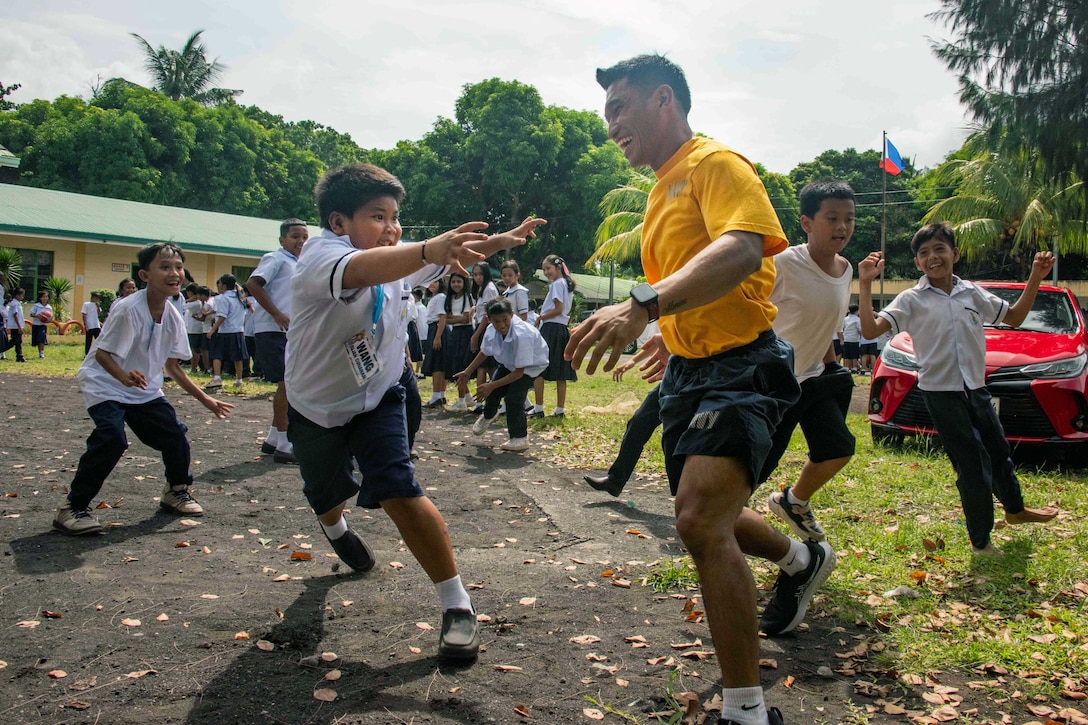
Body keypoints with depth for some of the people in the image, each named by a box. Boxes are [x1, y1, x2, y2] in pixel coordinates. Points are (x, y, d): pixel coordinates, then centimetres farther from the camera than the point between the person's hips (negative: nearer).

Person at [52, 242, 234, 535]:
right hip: (105, 384, -7)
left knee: (174, 432, 1)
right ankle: (73, 508, -12)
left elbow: (172, 366, 6)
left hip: (145, 390, 7)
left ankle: (177, 491, 27)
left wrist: (205, 399, 6)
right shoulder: (128, 309, -25)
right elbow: (103, 353, -23)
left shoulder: (173, 318, -4)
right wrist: (125, 377, -42)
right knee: (111, 439, -25)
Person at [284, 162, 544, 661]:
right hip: (316, 407, -2)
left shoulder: (399, 257, -10)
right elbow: (363, 270, -54)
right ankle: (335, 529, 62)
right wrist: (430, 249, -71)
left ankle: (457, 606, -13)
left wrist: (501, 240, -8)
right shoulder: (322, 255, -30)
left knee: (398, 493, -18)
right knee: (327, 495, 22)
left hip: (378, 398, 2)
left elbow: (451, 259, 7)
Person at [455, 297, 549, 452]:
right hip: (508, 362, 6)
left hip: (531, 365, -6)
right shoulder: (491, 330, -23)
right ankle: (488, 415, 42)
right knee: (492, 391, 4)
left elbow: (519, 372, -33)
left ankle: (520, 438, 1)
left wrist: (491, 385, -31)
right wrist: (468, 372, -1)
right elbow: (484, 352, 1)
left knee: (514, 397, -19)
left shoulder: (522, 335, -41)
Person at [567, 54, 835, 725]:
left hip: (742, 366, -10)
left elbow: (740, 250, -33)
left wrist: (645, 305, -46)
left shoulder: (716, 163, -13)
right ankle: (801, 560, 52)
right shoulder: (663, 190, 16)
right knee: (706, 518, 22)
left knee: (701, 519, -26)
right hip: (688, 371, 10)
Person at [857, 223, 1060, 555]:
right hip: (941, 393, -5)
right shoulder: (912, 300, -8)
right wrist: (865, 285, -26)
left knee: (999, 452, 23)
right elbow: (870, 330, -20)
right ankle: (980, 541, 11)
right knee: (973, 467, -6)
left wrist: (1035, 278, 10)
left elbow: (1014, 318, 19)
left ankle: (1015, 509, 50)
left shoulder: (973, 294, 7)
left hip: (976, 389, 5)